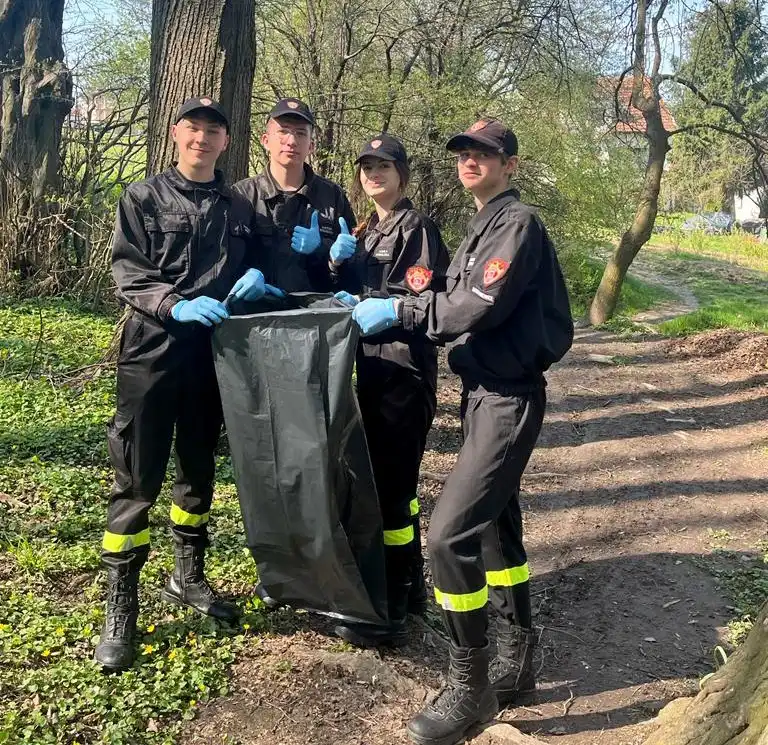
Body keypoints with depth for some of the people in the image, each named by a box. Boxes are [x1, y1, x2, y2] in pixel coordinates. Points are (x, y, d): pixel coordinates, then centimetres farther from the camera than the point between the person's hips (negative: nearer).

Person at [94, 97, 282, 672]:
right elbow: (127, 274, -7)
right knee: (137, 479, -2)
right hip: (153, 350, -4)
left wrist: (255, 276, -5)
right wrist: (177, 304, -23)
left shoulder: (239, 208, 13)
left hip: (213, 354, 4)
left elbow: (255, 263, 20)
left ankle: (189, 577, 32)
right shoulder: (144, 198, 1)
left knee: (199, 469, 14)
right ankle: (121, 606, 8)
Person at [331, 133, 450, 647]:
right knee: (394, 480, 16)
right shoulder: (368, 231, 18)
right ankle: (411, 585, 30)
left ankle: (389, 610, 4)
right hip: (374, 368, 9)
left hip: (405, 370, -9)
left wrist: (369, 307, -20)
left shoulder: (417, 227, -7)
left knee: (388, 486, -6)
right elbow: (355, 290, 16)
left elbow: (427, 300, -17)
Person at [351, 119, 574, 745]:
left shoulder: (519, 223, -11)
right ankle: (516, 663, 29)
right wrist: (371, 303, 0)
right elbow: (460, 307, 10)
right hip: (484, 392, 10)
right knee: (497, 527, 15)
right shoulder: (482, 227, 18)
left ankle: (470, 688, 0)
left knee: (450, 534, -14)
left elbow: (481, 307, -23)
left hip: (509, 399, -10)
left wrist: (399, 310, -16)